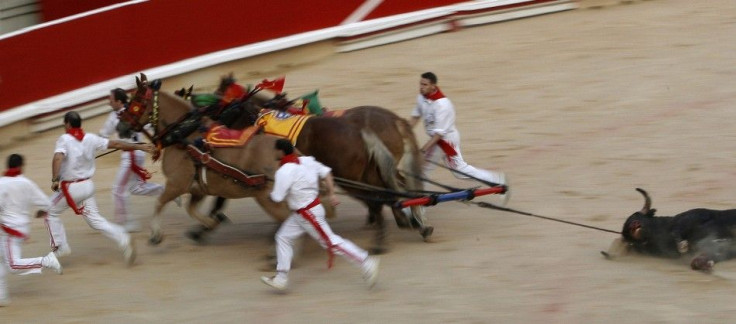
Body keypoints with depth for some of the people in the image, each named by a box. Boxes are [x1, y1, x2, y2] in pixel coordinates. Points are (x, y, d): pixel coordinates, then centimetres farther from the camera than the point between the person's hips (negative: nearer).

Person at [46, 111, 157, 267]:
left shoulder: (64, 140, -14)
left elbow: (58, 158, -31)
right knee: (94, 218, 10)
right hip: (87, 185, 6)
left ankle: (59, 248, 16)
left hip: (70, 188, -6)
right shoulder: (90, 139, 2)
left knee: (52, 213, 15)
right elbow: (115, 144, 6)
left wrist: (55, 180, -28)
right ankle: (122, 239, -8)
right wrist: (139, 146, 13)